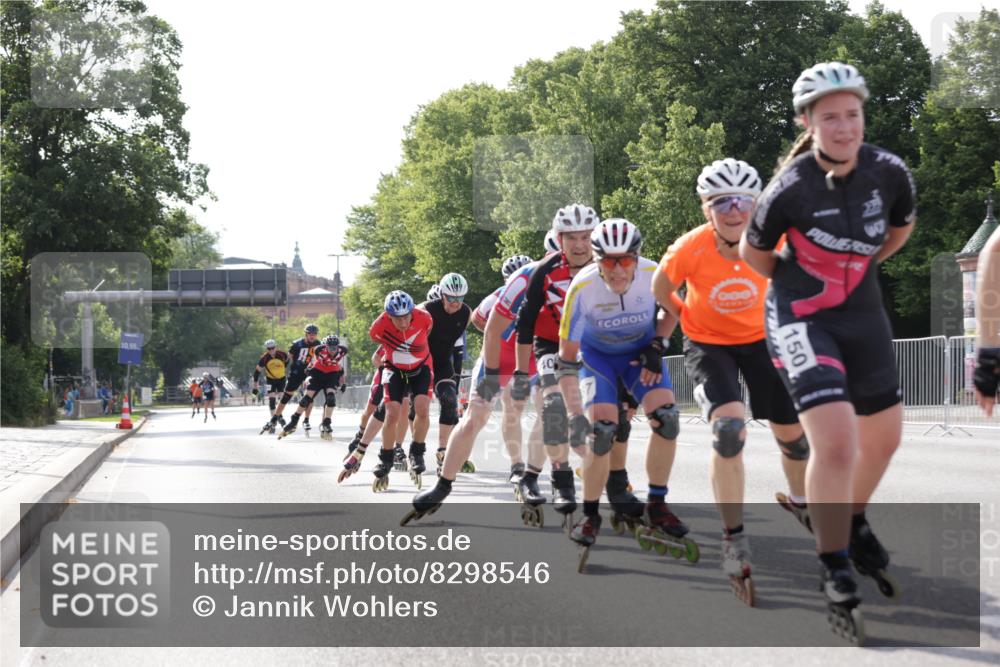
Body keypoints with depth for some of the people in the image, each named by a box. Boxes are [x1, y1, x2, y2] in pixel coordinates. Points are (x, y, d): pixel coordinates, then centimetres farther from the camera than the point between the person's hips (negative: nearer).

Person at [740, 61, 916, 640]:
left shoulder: (889, 172, -12)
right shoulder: (791, 189, -23)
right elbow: (754, 254, -3)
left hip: (864, 313, 6)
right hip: (802, 319, -5)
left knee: (884, 437, 17)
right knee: (836, 444, -20)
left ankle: (853, 523, 47)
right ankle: (837, 576, -4)